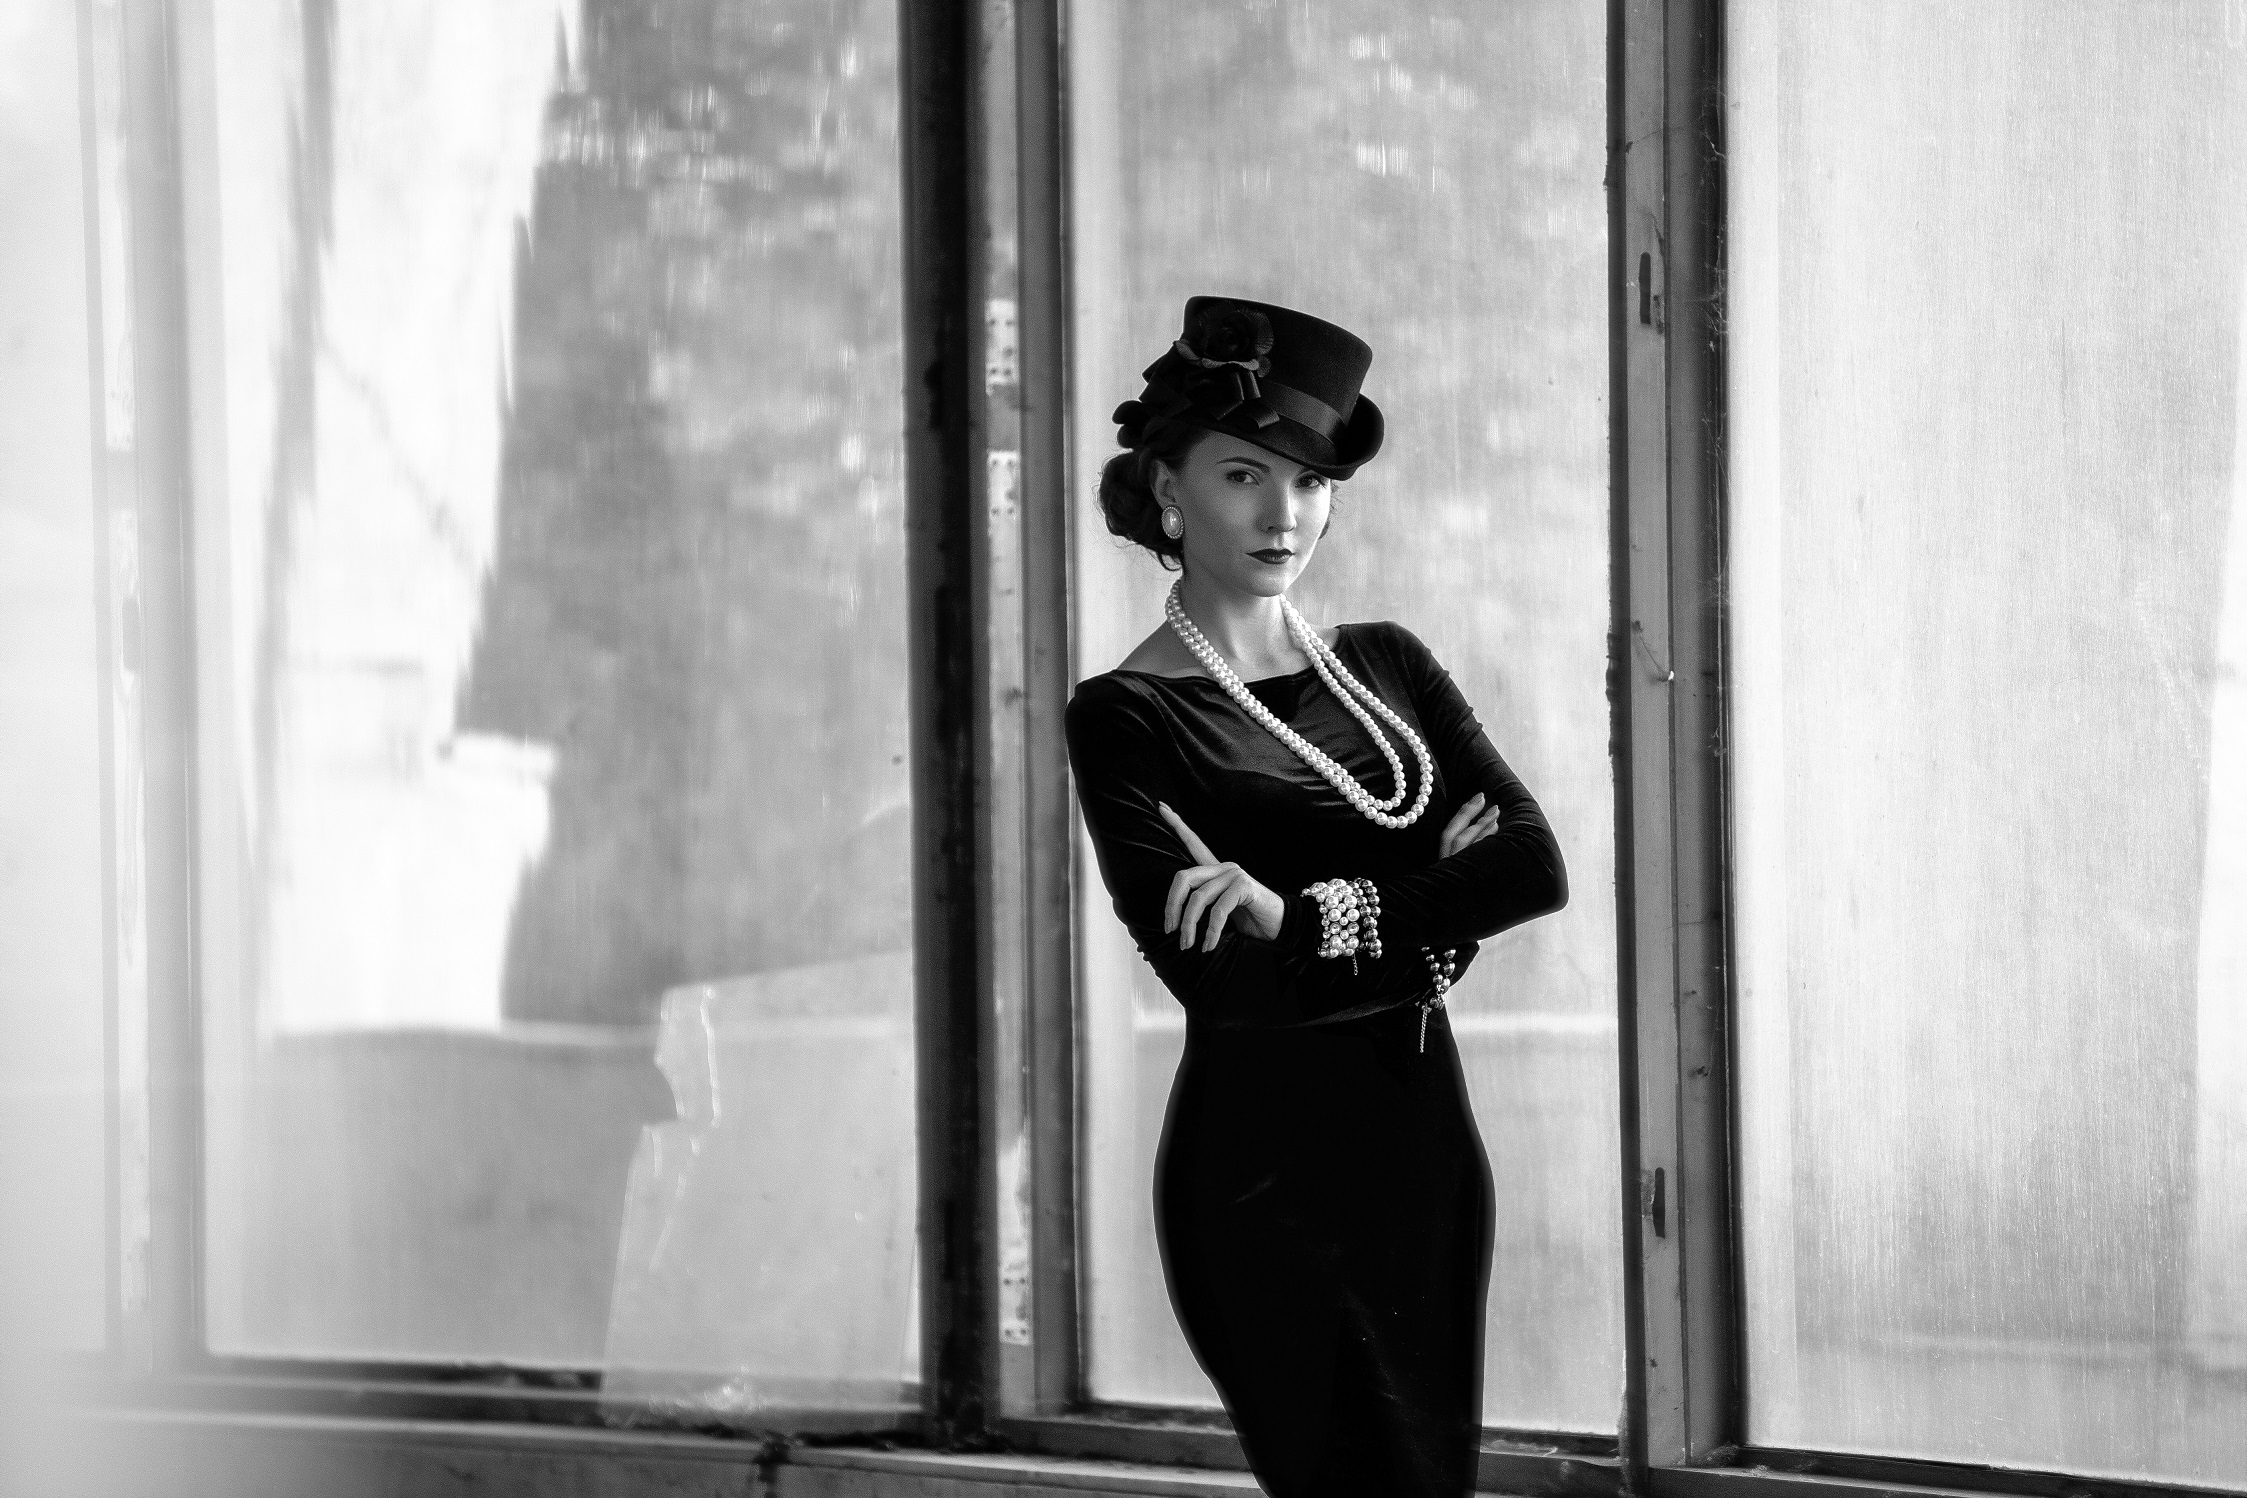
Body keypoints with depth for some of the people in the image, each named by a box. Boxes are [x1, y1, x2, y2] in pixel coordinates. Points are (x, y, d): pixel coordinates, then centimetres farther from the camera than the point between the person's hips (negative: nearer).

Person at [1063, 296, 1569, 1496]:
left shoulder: (1387, 667, 12)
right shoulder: (1129, 717, -4)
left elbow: (1537, 866, -3)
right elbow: (1216, 970, -16)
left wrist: (1309, 913, -15)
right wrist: (1431, 918, -10)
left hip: (1425, 1156, 6)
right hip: (1266, 1163, -5)